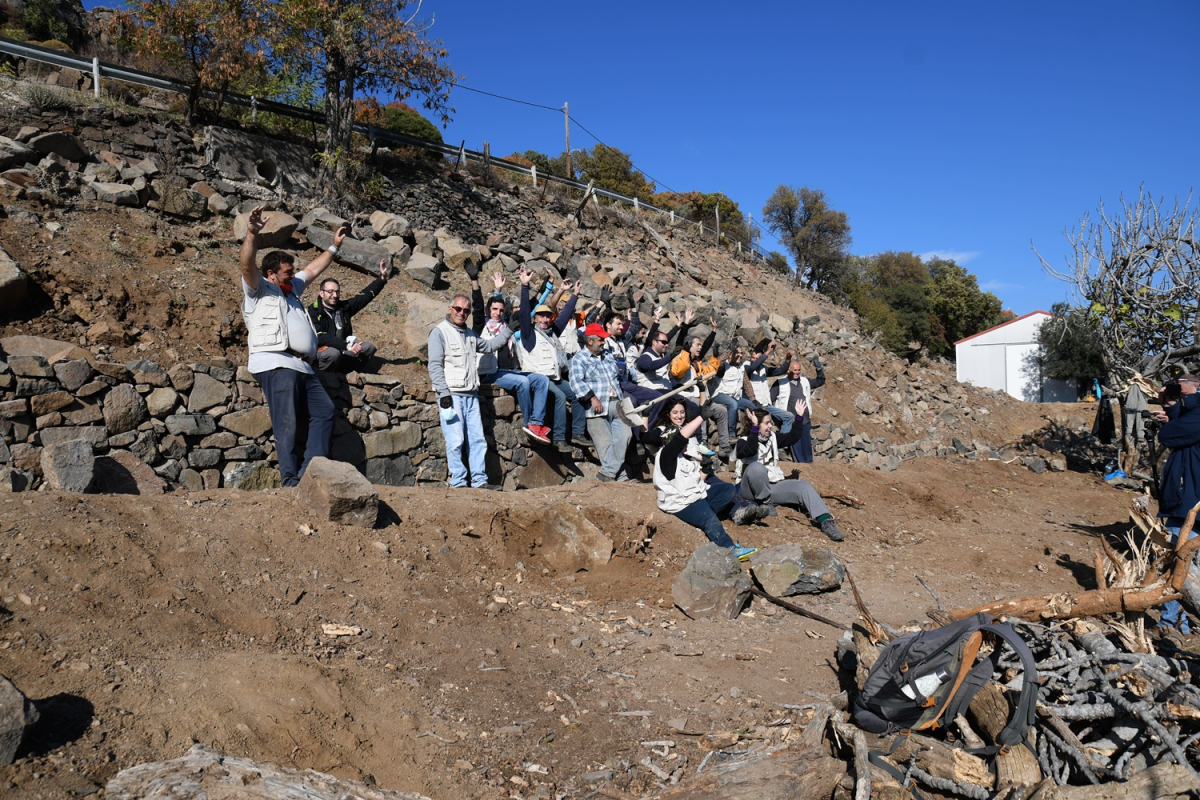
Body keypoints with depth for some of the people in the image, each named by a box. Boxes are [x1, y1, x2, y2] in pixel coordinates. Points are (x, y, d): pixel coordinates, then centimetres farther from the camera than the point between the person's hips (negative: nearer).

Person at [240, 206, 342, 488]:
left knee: (324, 411, 1)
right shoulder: (259, 290, 7)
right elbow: (248, 264, -11)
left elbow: (314, 269, 39)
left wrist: (334, 246, 39)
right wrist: (252, 234, -26)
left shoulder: (292, 289, 29)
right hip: (275, 364, -9)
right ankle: (290, 479, -15)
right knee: (287, 423, -14)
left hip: (302, 367, 9)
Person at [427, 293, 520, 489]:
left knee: (477, 439, 4)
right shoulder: (440, 332, -2)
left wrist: (509, 330, 25)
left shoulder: (470, 334, 20)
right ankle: (458, 482, -3)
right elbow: (435, 366, -8)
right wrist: (444, 393, -16)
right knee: (455, 441, -9)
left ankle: (479, 480, 7)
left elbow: (489, 345, 33)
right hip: (451, 395, -7)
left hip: (471, 395, 7)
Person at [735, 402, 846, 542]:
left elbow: (792, 437, 22)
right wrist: (754, 426, -33)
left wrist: (799, 416, 14)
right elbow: (750, 451, -26)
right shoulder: (743, 442, -4)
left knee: (804, 486, -16)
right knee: (756, 467, -38)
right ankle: (764, 502, -17)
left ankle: (826, 522, -29)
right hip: (751, 489, -6)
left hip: (773, 486, 6)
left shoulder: (772, 438, 17)